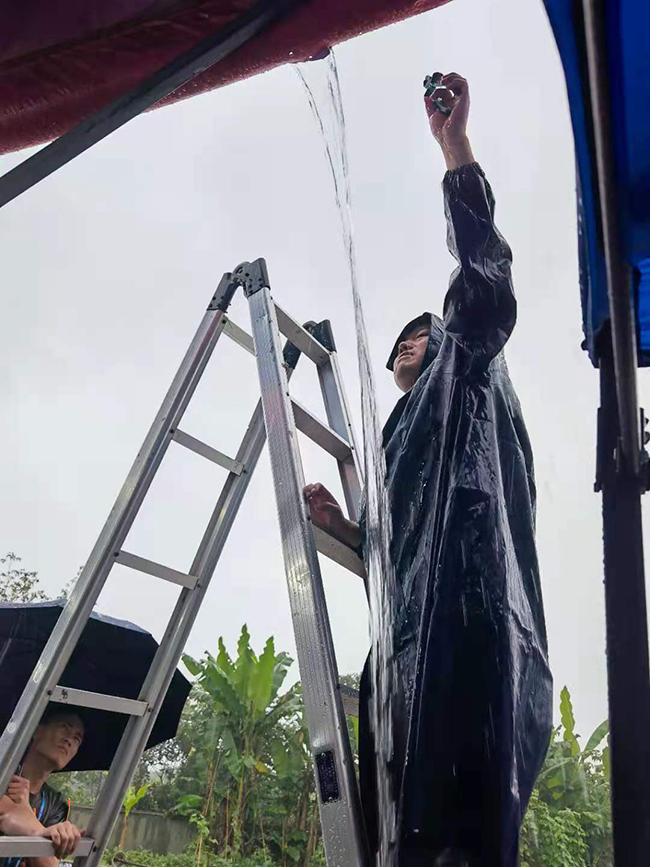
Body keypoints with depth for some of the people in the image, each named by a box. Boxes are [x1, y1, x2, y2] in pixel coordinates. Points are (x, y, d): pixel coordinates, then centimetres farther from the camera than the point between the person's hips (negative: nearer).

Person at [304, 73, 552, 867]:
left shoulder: (465, 377, 19)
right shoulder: (400, 438, 35)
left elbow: (482, 276, 3)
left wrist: (454, 144, 3)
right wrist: (342, 526, 13)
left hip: (468, 620, -8)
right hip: (412, 637, 8)